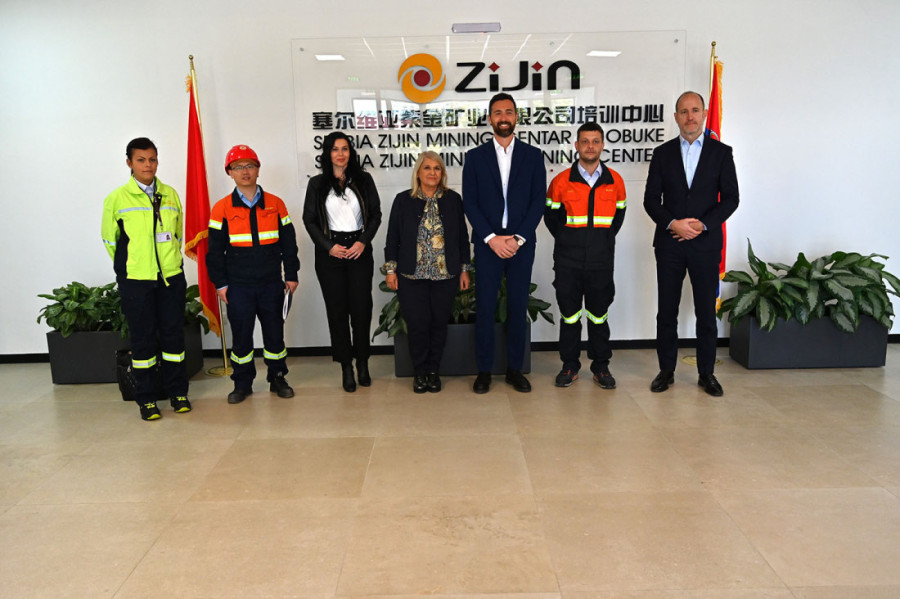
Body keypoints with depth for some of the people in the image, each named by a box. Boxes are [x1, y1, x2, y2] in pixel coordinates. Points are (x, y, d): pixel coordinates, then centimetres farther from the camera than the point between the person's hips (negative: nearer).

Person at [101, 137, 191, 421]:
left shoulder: (170, 195, 7)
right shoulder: (117, 198, -2)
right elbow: (109, 238, 7)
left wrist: (168, 260, 12)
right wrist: (129, 265, 9)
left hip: (171, 277, 2)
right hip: (135, 280, -2)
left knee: (173, 333, 7)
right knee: (142, 338, 4)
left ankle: (177, 391, 20)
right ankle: (146, 398, 15)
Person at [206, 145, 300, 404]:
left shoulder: (275, 204, 4)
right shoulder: (222, 208, 1)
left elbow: (288, 242, 8)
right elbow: (215, 249, 2)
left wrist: (291, 275, 4)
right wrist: (220, 283, -2)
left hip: (271, 284, 1)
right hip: (237, 286, -1)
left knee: (274, 331, 8)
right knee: (241, 334, 5)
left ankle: (277, 378, 25)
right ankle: (242, 383, 20)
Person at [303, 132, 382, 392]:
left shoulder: (363, 180, 6)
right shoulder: (317, 184, 4)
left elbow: (375, 214, 6)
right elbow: (309, 220, 4)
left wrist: (363, 242, -7)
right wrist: (329, 246, -8)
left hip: (360, 250, 0)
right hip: (330, 253, 0)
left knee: (361, 307, 0)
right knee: (337, 310, 2)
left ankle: (362, 363, 15)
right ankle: (346, 367, 11)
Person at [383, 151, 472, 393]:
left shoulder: (453, 199, 7)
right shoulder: (403, 200, 4)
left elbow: (462, 237, 10)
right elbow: (392, 237, 5)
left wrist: (464, 269, 7)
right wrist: (390, 268, -1)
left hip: (445, 275, 1)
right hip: (412, 275, -1)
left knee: (439, 324, 4)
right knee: (417, 324, -3)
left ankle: (433, 371, 20)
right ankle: (419, 372, 15)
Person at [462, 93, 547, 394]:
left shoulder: (532, 155, 8)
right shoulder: (475, 156, 7)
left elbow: (538, 200, 2)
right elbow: (469, 203, 1)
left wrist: (518, 238, -9)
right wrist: (492, 238, -10)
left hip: (521, 243, 1)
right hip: (487, 243, 0)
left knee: (518, 308, 5)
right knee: (484, 308, 1)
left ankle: (515, 369, 16)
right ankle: (484, 370, 12)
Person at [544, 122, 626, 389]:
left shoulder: (615, 181, 4)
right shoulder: (561, 181, -1)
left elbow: (618, 215, 15)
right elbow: (551, 216, 10)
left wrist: (605, 240, 8)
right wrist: (566, 242, 7)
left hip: (602, 260, 1)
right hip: (568, 262, -1)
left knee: (599, 314, 8)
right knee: (569, 314, 6)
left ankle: (601, 366, 20)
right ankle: (570, 365, 19)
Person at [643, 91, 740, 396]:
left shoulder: (721, 152, 5)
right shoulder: (662, 153, 7)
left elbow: (730, 198, 1)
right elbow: (651, 199, 4)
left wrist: (703, 224, -12)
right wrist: (672, 223, -12)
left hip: (705, 243, -1)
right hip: (669, 243, 1)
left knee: (706, 311, 5)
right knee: (667, 311, 5)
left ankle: (706, 373, 17)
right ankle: (666, 370, 17)